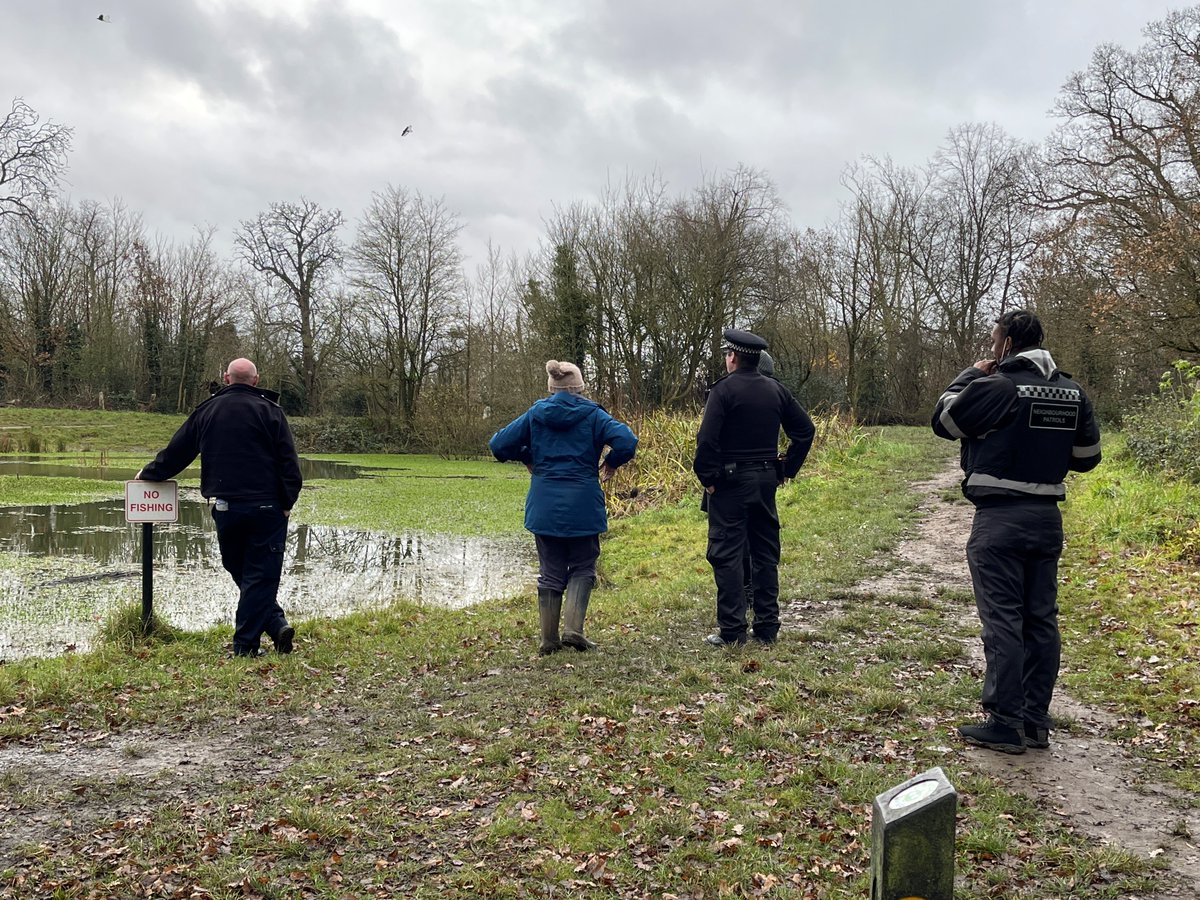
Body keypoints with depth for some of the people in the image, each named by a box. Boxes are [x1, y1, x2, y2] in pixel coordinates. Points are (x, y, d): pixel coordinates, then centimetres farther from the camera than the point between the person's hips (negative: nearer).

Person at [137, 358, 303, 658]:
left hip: (224, 507, 3)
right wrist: (287, 502, -2)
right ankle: (245, 645, 1)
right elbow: (288, 461, -7)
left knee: (240, 572, 16)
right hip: (266, 507, -3)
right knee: (260, 575, 2)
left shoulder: (206, 410, 10)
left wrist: (149, 473, 33)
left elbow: (176, 451, 17)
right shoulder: (268, 410, -1)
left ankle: (276, 625, 5)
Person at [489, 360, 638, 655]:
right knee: (582, 567, 13)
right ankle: (573, 628, -3)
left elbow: (498, 445, 3)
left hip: (544, 506, 2)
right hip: (582, 506, -2)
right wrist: (611, 463, 3)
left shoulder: (535, 414, 5)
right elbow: (627, 441, -15)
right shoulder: (592, 415, -2)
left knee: (550, 571, 12)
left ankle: (549, 640, 14)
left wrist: (526, 458, 18)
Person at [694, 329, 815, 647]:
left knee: (727, 554, -1)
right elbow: (805, 430, 12)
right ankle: (768, 627, 18)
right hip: (766, 480, 6)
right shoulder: (776, 390, 9)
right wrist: (787, 469, 14)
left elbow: (707, 438, -19)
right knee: (765, 553, 12)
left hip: (730, 481, -6)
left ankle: (732, 630, 0)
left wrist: (707, 477, -9)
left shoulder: (725, 389, -11)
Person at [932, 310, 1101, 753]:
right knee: (1041, 620, 11)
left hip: (1000, 518, -7)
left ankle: (1006, 724, 1)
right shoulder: (1072, 392, 7)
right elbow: (1087, 456, 13)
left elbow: (944, 421, -2)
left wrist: (969, 375, 9)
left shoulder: (995, 387, -14)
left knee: (1002, 620, -2)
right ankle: (1036, 722, 18)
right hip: (1047, 517, 7)